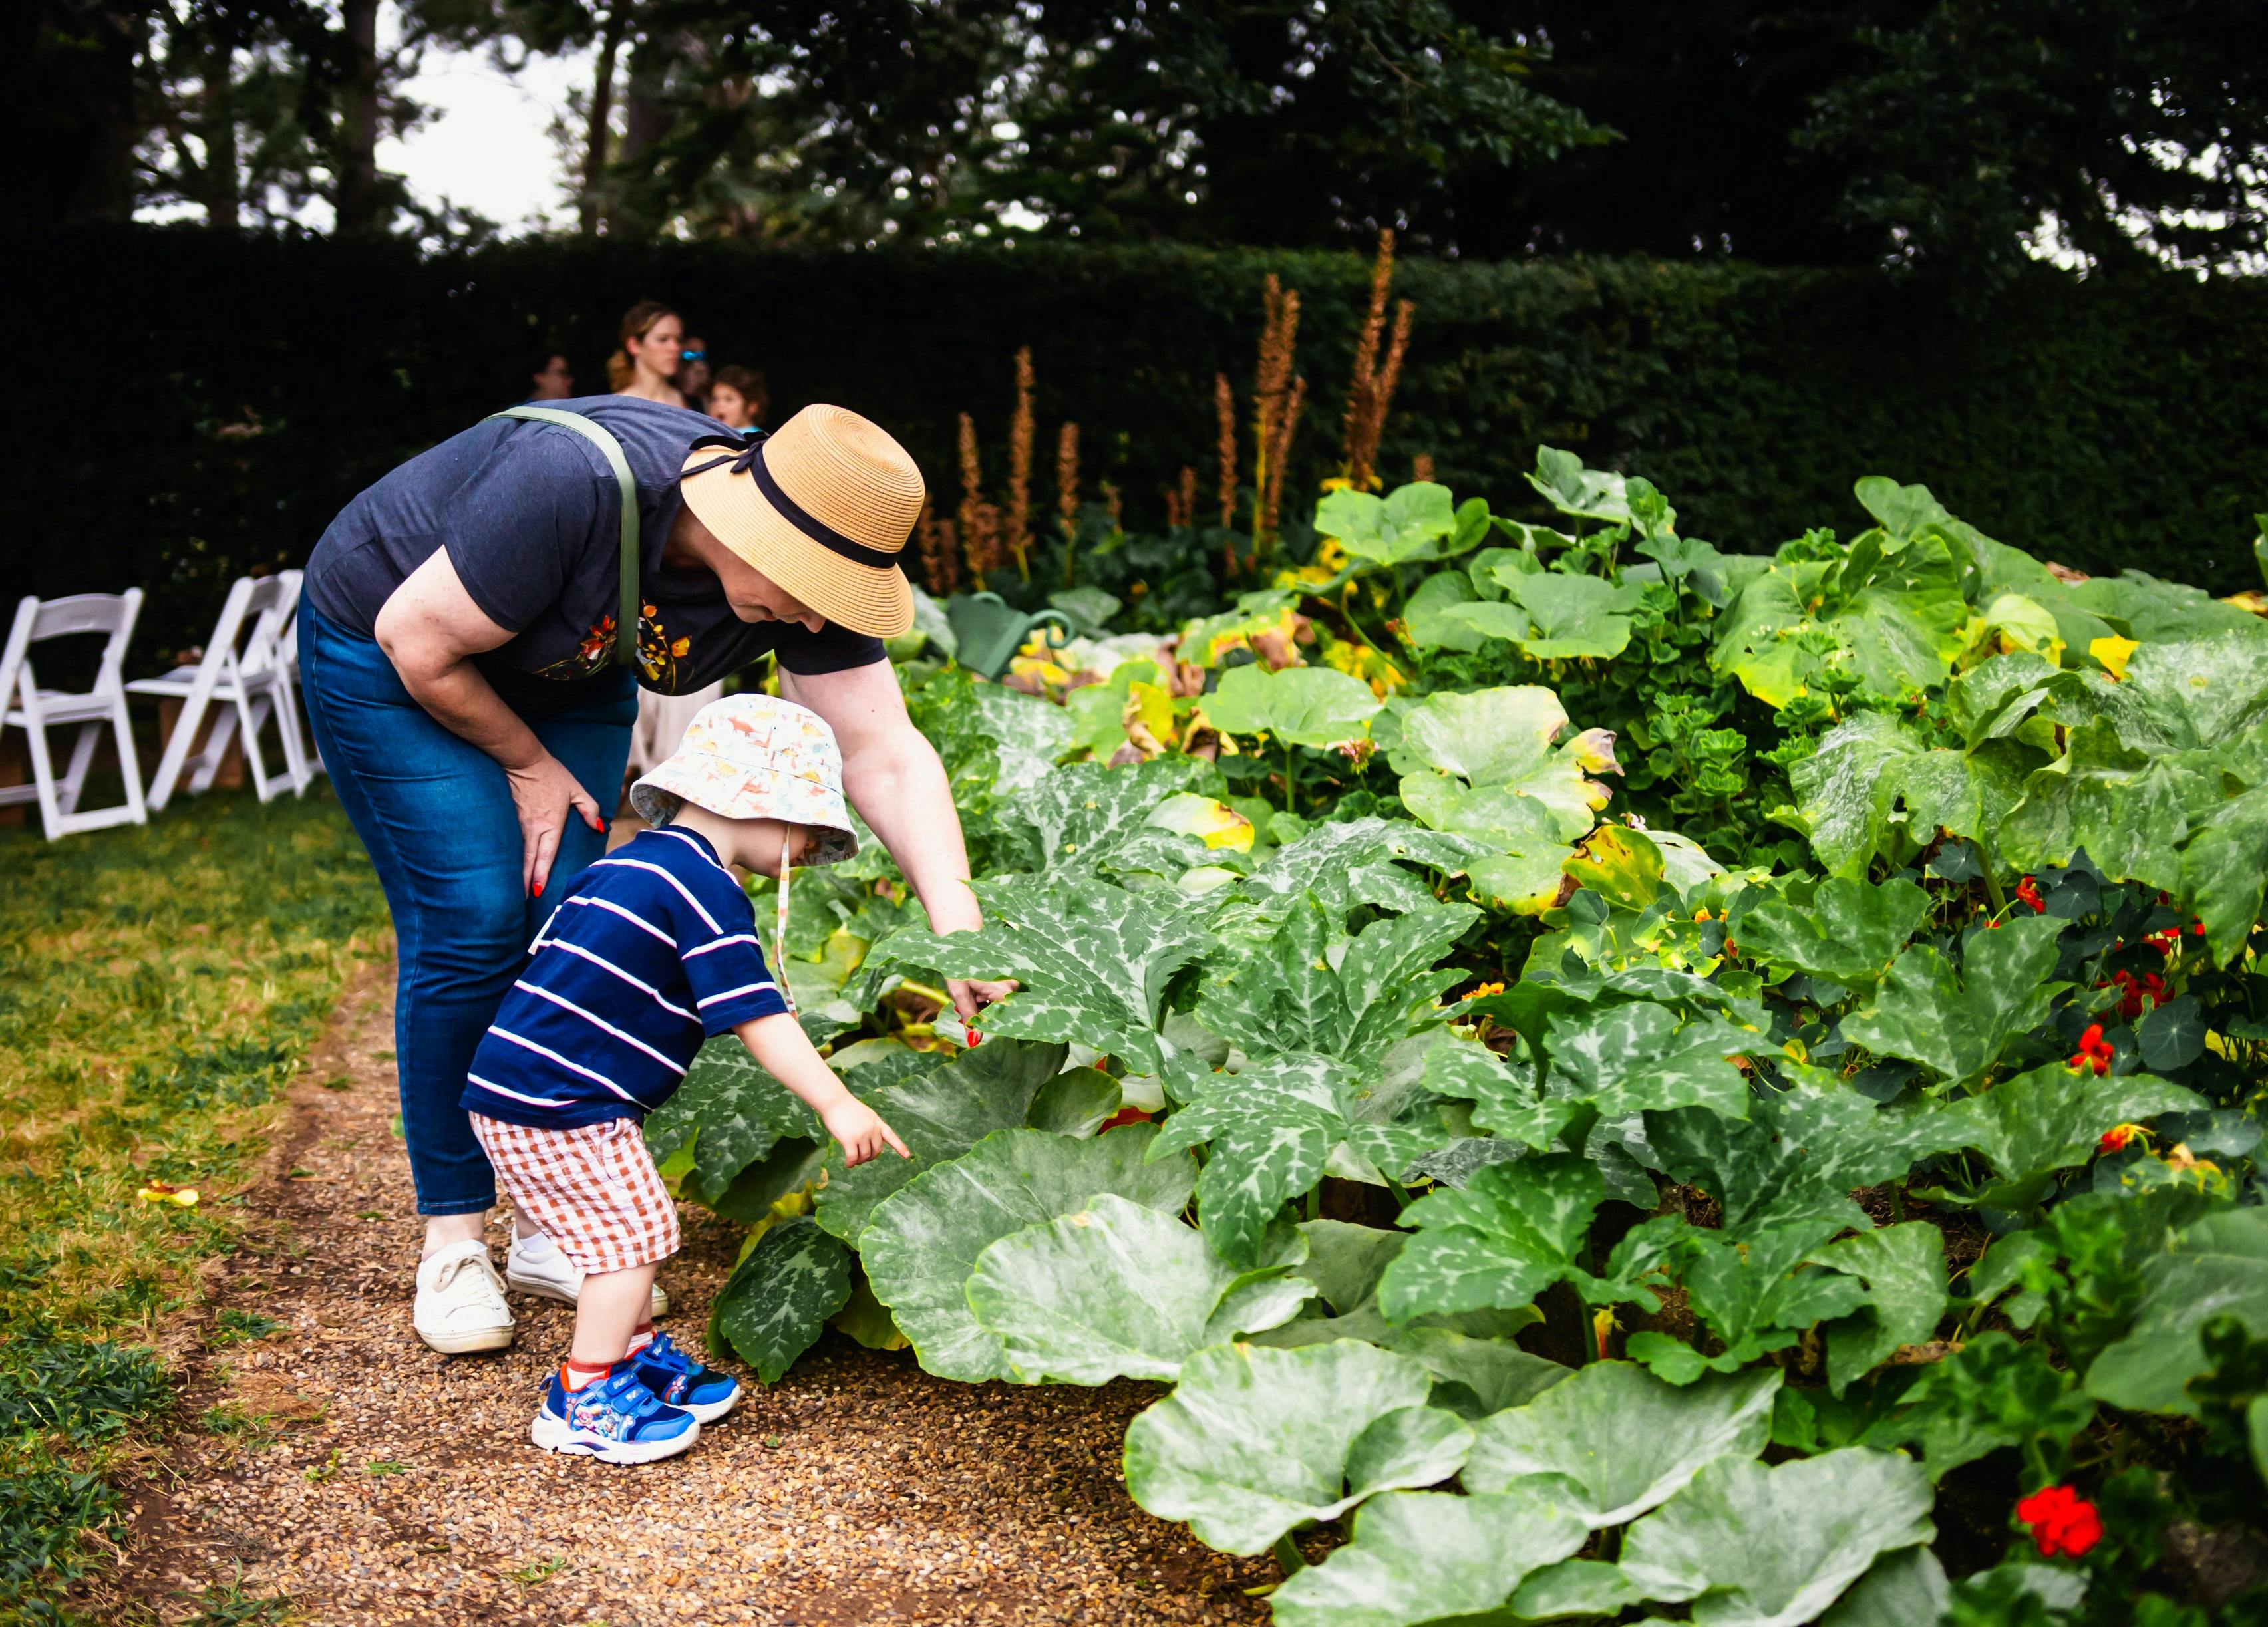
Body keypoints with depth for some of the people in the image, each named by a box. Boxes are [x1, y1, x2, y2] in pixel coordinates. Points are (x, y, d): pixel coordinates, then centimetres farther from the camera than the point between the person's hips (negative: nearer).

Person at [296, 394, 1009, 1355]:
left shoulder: (808, 565, -22)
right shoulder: (576, 488, -40)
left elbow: (885, 756, -21)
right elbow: (418, 641, -28)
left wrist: (956, 919, -33)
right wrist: (526, 765, -14)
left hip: (561, 680, 6)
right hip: (385, 646, -5)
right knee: (471, 924, -13)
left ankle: (548, 1227, 11)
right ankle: (452, 1241, 2)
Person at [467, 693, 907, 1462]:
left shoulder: (628, 861, 15)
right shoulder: (706, 888, -15)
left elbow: (552, 953, 24)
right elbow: (756, 1017, -18)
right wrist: (837, 1105, -15)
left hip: (508, 1085, 10)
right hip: (559, 1108, -10)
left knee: (625, 1227, 20)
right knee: (634, 1233, 0)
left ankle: (634, 1353, 33)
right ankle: (584, 1400, 9)